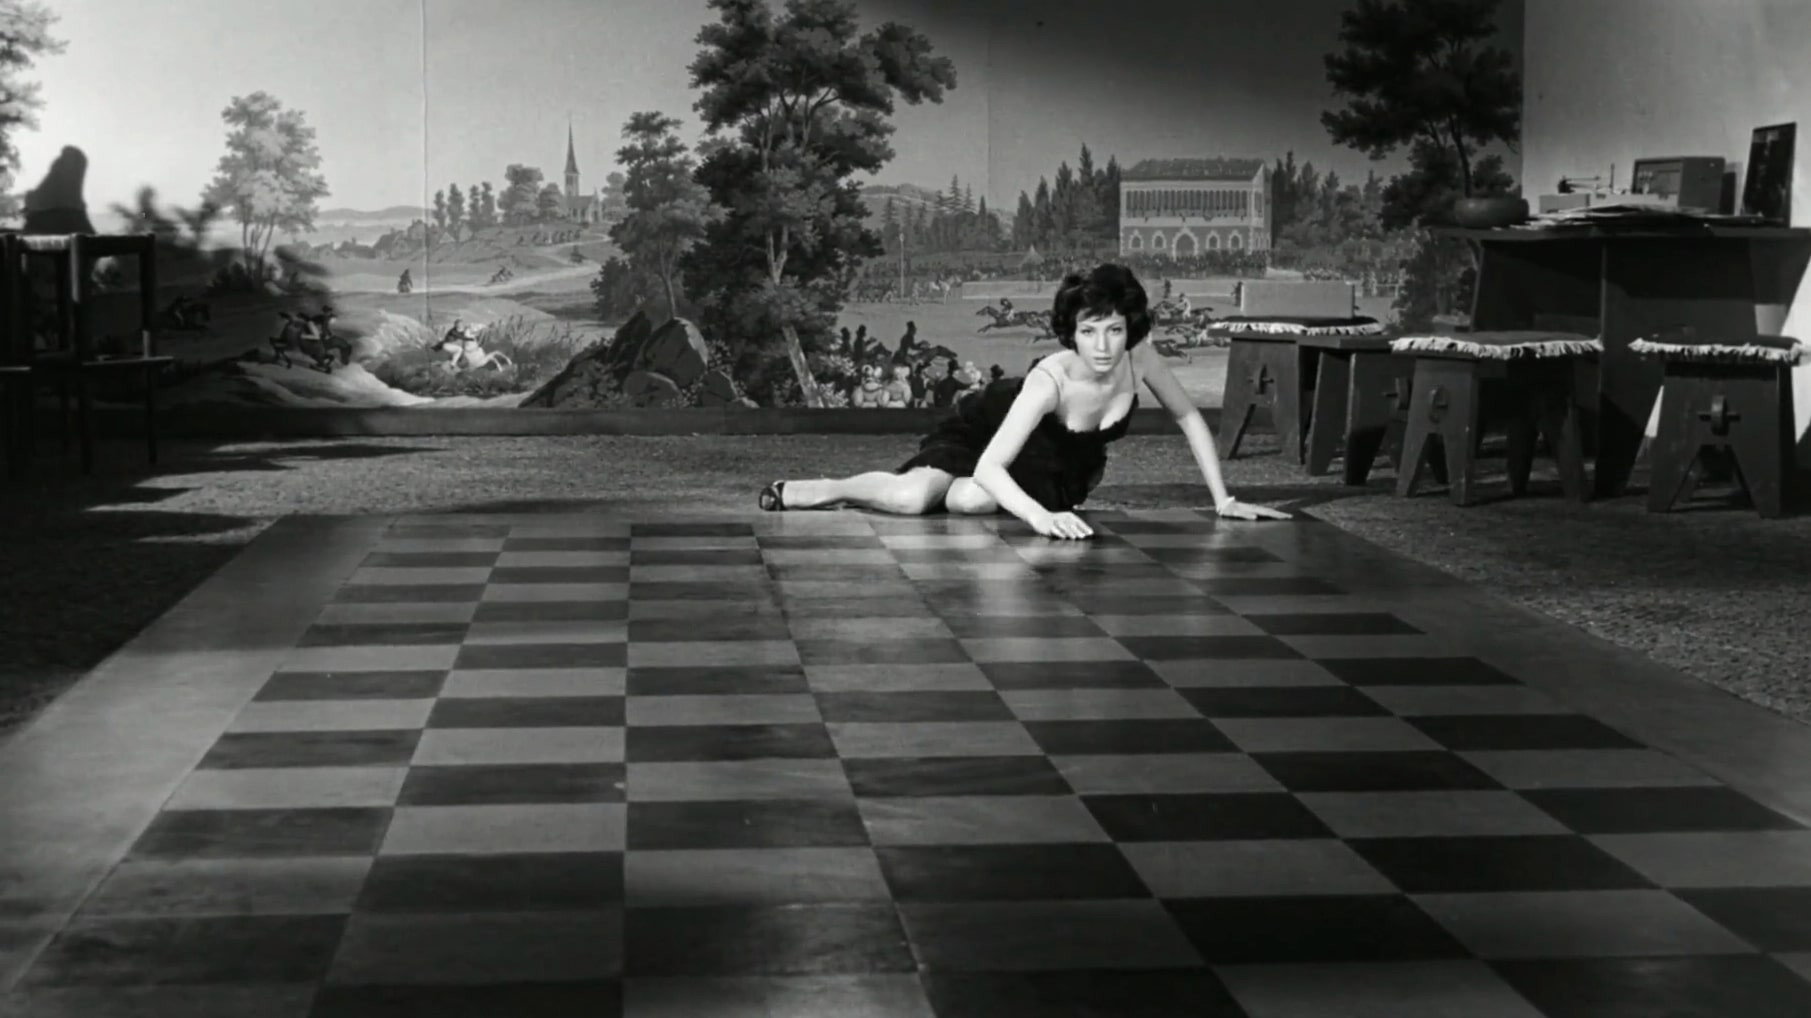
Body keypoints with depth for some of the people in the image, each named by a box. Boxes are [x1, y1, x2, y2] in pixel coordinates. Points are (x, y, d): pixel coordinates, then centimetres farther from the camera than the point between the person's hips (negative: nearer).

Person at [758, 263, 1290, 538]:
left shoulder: (1140, 360, -31)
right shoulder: (1051, 378, -42)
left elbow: (1190, 418, -12)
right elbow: (988, 465, -48)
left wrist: (1223, 499, -15)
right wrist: (1040, 517, -63)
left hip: (1064, 459, 4)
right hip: (988, 428, -4)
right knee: (913, 497, -29)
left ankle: (944, 490, 10)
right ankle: (792, 493, -2)